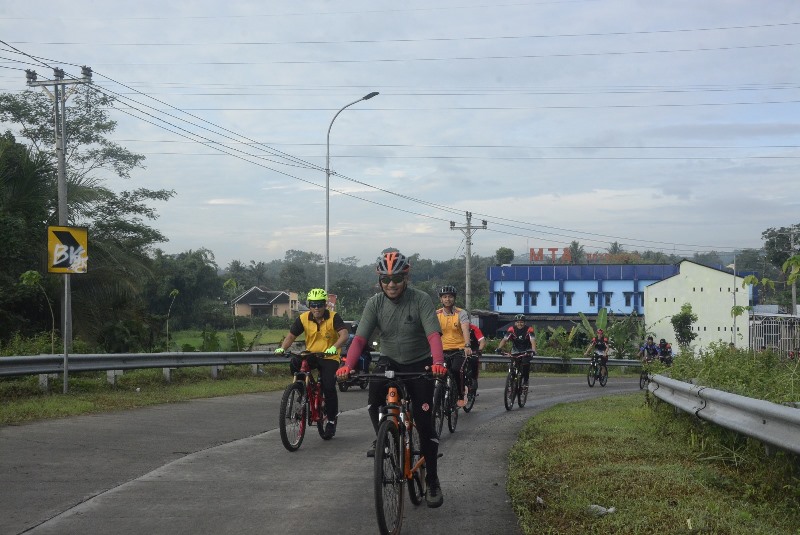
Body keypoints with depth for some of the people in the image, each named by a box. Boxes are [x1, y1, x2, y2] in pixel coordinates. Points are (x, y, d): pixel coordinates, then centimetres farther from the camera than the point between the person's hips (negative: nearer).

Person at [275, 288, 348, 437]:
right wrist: (282, 348, -23)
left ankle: (332, 419, 8)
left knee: (329, 387, -15)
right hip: (310, 355, 2)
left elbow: (344, 335, -26)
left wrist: (334, 347, -45)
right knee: (294, 363, -29)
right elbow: (291, 336, -3)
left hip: (329, 357, -2)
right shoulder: (303, 318, -5)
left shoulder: (333, 317, -13)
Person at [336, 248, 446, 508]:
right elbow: (360, 338, -19)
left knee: (424, 423, -6)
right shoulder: (375, 303, -11)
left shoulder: (421, 300, -18)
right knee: (373, 401, -26)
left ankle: (432, 481, 7)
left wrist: (438, 362, -48)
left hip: (419, 364, -2)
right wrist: (348, 365, -37)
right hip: (390, 361, 2)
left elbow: (433, 334, -28)